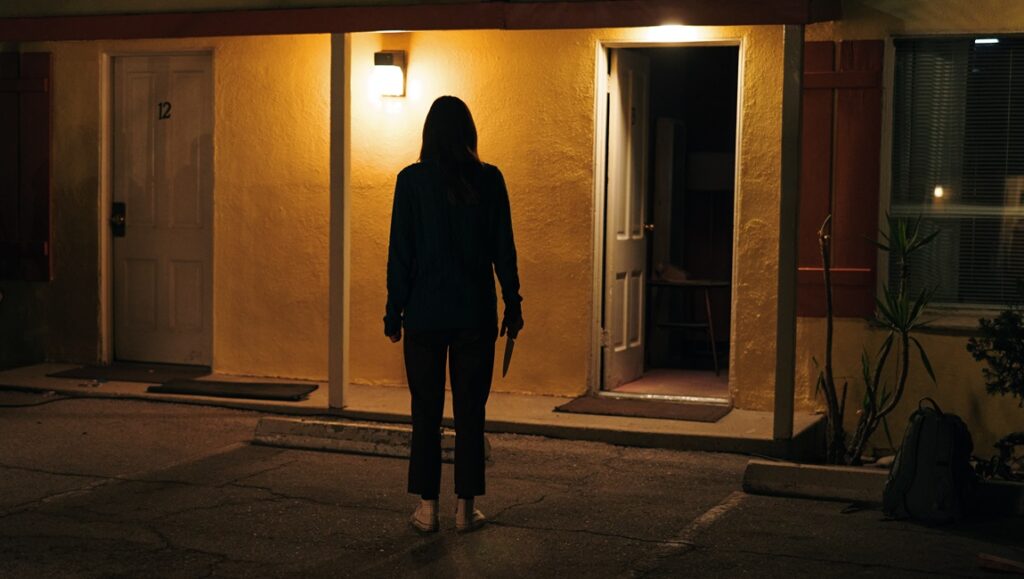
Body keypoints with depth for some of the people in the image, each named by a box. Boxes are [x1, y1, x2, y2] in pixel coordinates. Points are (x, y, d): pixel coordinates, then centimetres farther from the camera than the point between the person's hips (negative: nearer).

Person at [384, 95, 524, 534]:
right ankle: (465, 507, 10)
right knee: (469, 411, 7)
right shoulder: (489, 180, -1)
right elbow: (504, 250, 1)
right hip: (475, 312, 1)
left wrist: (393, 311, 3)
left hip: (425, 312, -1)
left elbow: (400, 251, -4)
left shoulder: (412, 180, -4)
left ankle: (427, 507, 8)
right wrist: (513, 304, 10)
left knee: (426, 411, 7)